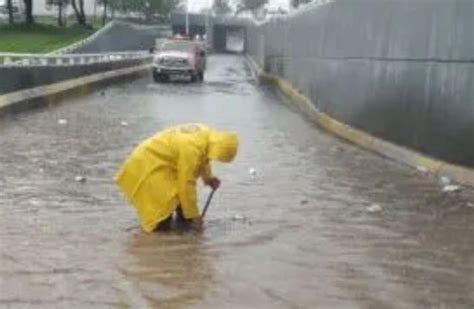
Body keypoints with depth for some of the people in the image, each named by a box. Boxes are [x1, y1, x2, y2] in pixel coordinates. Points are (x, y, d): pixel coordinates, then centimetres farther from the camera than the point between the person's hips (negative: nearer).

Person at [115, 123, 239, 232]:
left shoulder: (207, 134, -7)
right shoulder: (191, 149, -34)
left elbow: (203, 159, 16)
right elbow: (186, 184, -28)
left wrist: (208, 177, 1)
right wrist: (194, 216, -19)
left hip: (161, 161, 10)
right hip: (147, 166, -10)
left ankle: (182, 216, 19)